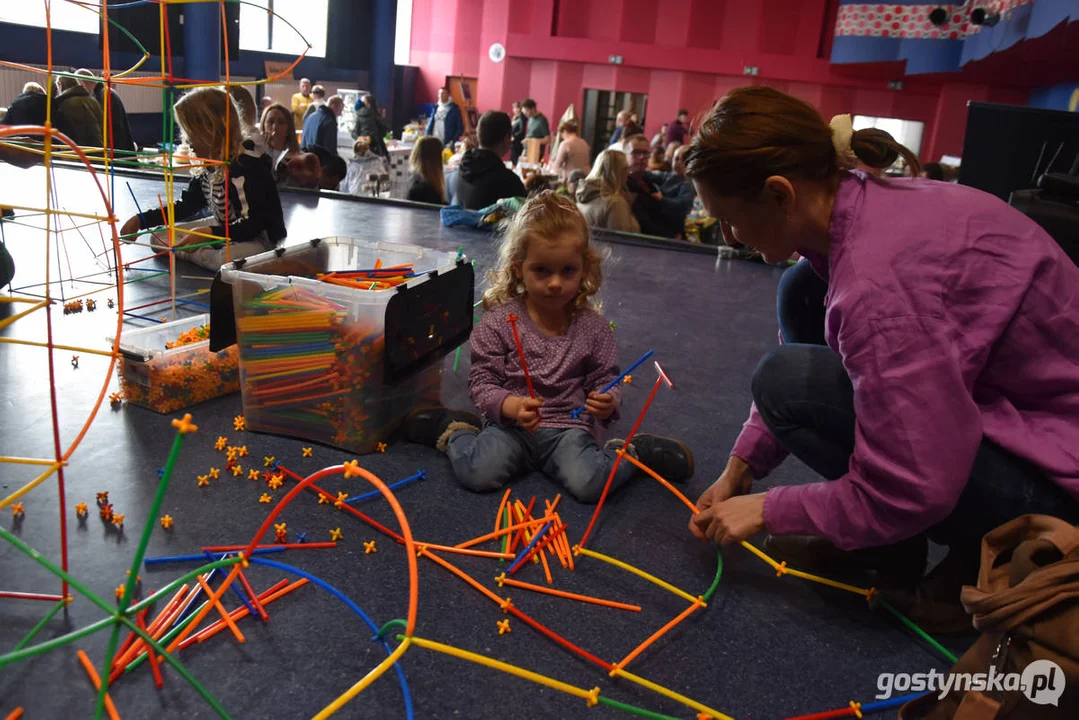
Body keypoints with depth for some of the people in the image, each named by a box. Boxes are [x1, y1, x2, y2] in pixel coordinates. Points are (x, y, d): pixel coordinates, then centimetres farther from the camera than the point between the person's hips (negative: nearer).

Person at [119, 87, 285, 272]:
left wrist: (209, 234, -34)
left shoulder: (247, 166, -23)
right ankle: (215, 255, -12)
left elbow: (253, 224, -26)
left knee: (227, 260, -42)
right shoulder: (207, 166, 3)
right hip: (224, 232, 9)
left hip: (258, 238, -9)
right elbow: (186, 206, 16)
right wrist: (141, 220, 11)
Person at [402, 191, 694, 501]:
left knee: (589, 485, -25)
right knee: (478, 474, -25)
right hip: (510, 422, 0)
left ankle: (630, 453, 6)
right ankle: (454, 430, 7)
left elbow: (605, 380, 7)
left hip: (570, 427, 1)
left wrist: (607, 401, -18)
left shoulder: (593, 327, 1)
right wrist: (509, 406, -24)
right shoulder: (499, 320, -5)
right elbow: (481, 380, -4)